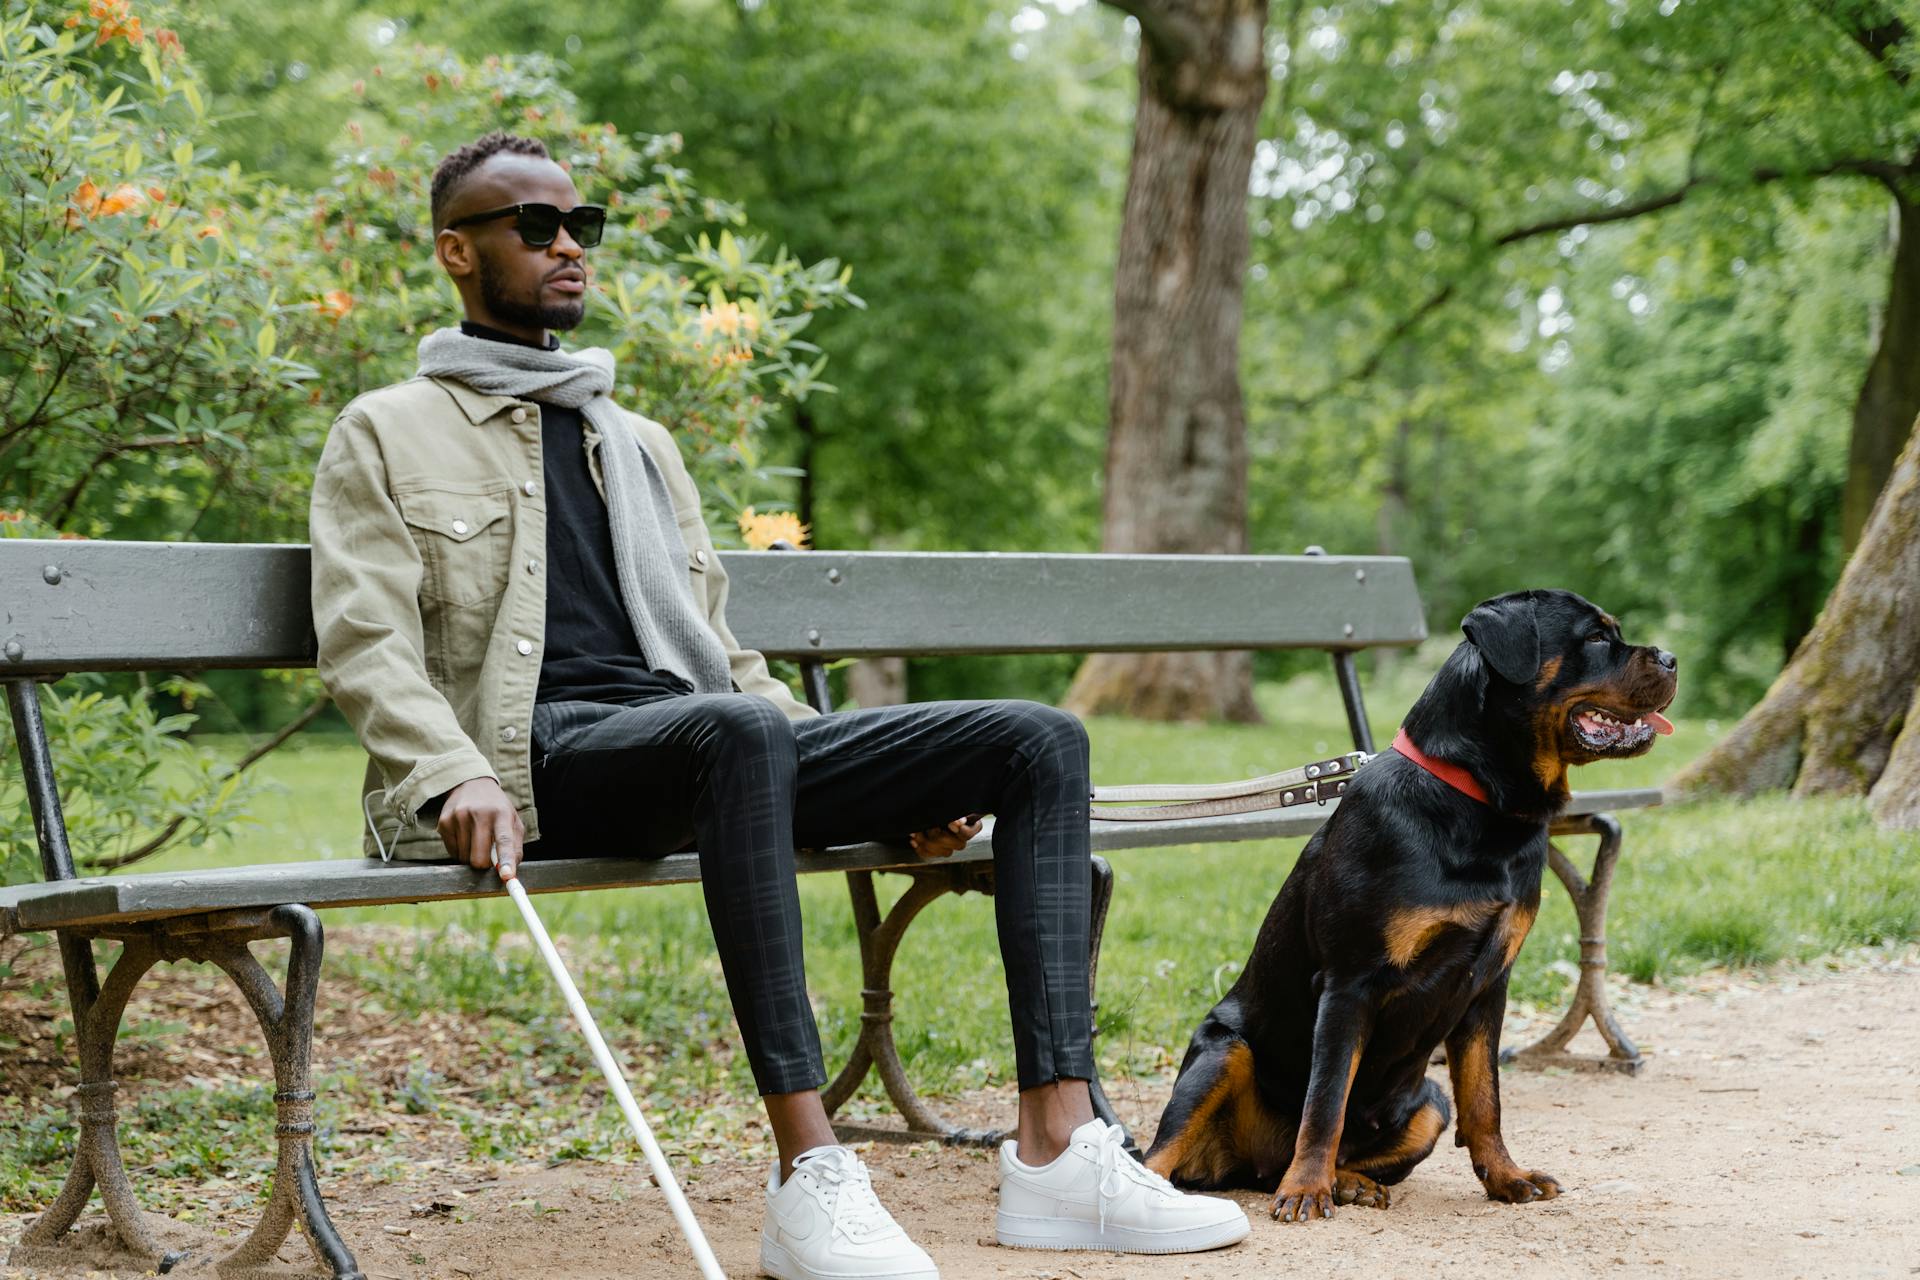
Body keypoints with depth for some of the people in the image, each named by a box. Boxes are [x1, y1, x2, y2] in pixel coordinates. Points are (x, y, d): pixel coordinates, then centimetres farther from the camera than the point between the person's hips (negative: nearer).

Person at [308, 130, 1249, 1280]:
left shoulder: (642, 444, 32)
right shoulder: (388, 434, 13)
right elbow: (366, 644, -1)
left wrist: (893, 784, 15)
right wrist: (453, 777, -22)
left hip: (706, 746, 7)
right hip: (541, 757, -6)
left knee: (1041, 741, -11)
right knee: (739, 734, -41)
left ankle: (1058, 1151, -23)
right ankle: (811, 1176, -42)